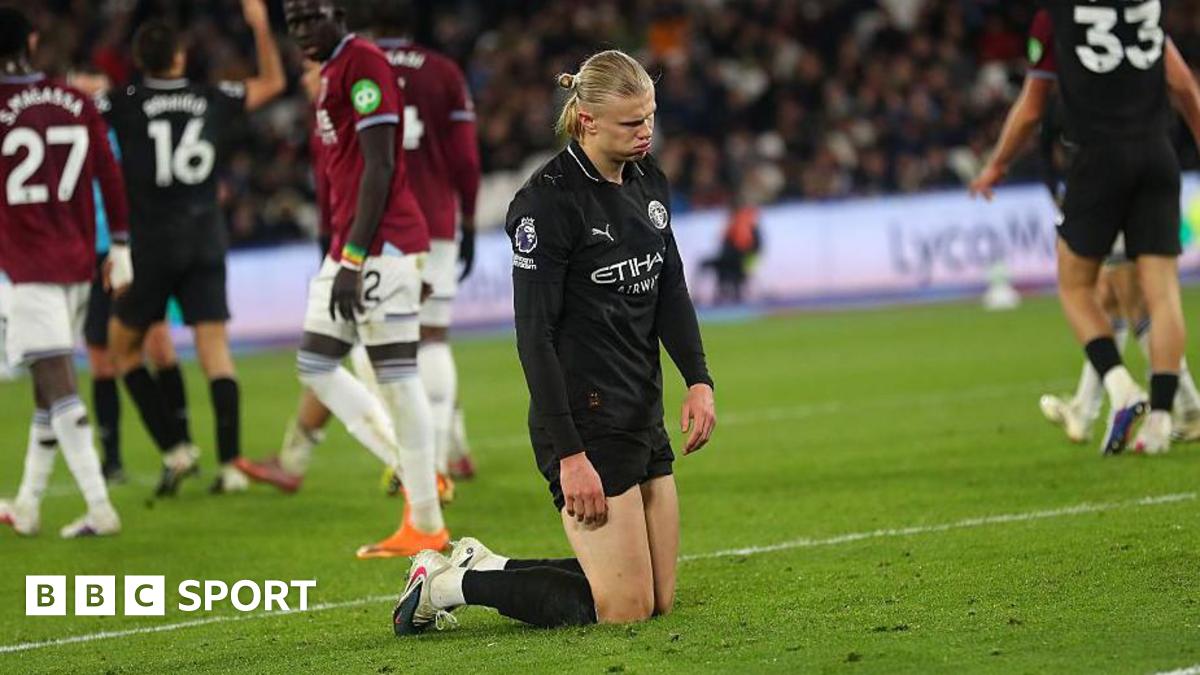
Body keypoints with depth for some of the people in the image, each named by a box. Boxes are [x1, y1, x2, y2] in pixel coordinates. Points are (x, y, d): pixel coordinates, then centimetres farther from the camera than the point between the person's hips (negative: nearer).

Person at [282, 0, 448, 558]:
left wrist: (352, 261, -20)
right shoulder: (332, 73, 17)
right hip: (350, 248, 10)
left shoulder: (363, 64, -13)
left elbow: (378, 169, -18)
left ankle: (427, 524, 0)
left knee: (396, 376, -6)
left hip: (380, 245, -10)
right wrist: (342, 257, 24)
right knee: (316, 366, 11)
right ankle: (415, 472, 14)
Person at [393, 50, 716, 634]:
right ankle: (448, 583, 6)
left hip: (642, 415, 9)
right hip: (585, 423, -9)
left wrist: (699, 380, 0)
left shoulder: (647, 179, 8)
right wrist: (569, 454, -21)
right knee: (625, 607, -7)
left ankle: (484, 564, 24)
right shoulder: (548, 201, -17)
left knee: (660, 599, 12)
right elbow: (534, 336, -18)